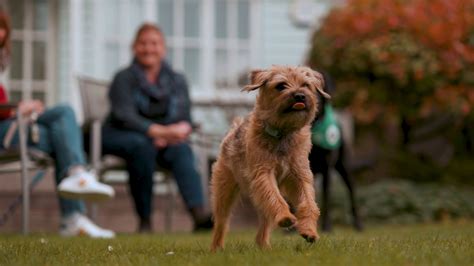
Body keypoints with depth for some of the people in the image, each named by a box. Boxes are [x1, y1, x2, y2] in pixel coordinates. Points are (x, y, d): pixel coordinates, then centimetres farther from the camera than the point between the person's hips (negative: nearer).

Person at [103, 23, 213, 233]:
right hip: (119, 137, -3)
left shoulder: (176, 81, 11)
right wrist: (159, 131, -36)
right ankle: (144, 221, -32)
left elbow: (184, 119, 2)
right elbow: (125, 116, -20)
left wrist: (182, 130, -24)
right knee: (142, 144, -37)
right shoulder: (124, 79, -3)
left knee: (181, 149, -29)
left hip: (163, 141, 3)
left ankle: (199, 213, -51)